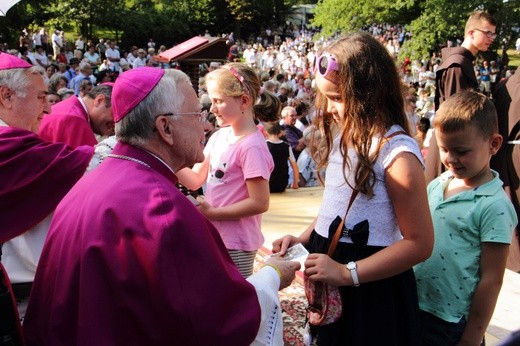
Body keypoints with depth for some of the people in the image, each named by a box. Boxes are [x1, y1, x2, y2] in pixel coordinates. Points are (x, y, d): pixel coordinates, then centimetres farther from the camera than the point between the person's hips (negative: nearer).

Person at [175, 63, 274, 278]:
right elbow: (195, 181, 6)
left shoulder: (252, 146, -21)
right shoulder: (219, 137, 3)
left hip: (236, 244, -8)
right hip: (214, 236, 8)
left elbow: (259, 203, -21)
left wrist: (212, 212, -20)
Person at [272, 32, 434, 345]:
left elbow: (420, 243, -20)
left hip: (372, 291, -7)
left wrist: (348, 273, -23)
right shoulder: (344, 136, 4)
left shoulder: (397, 152, -21)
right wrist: (303, 240, 1)